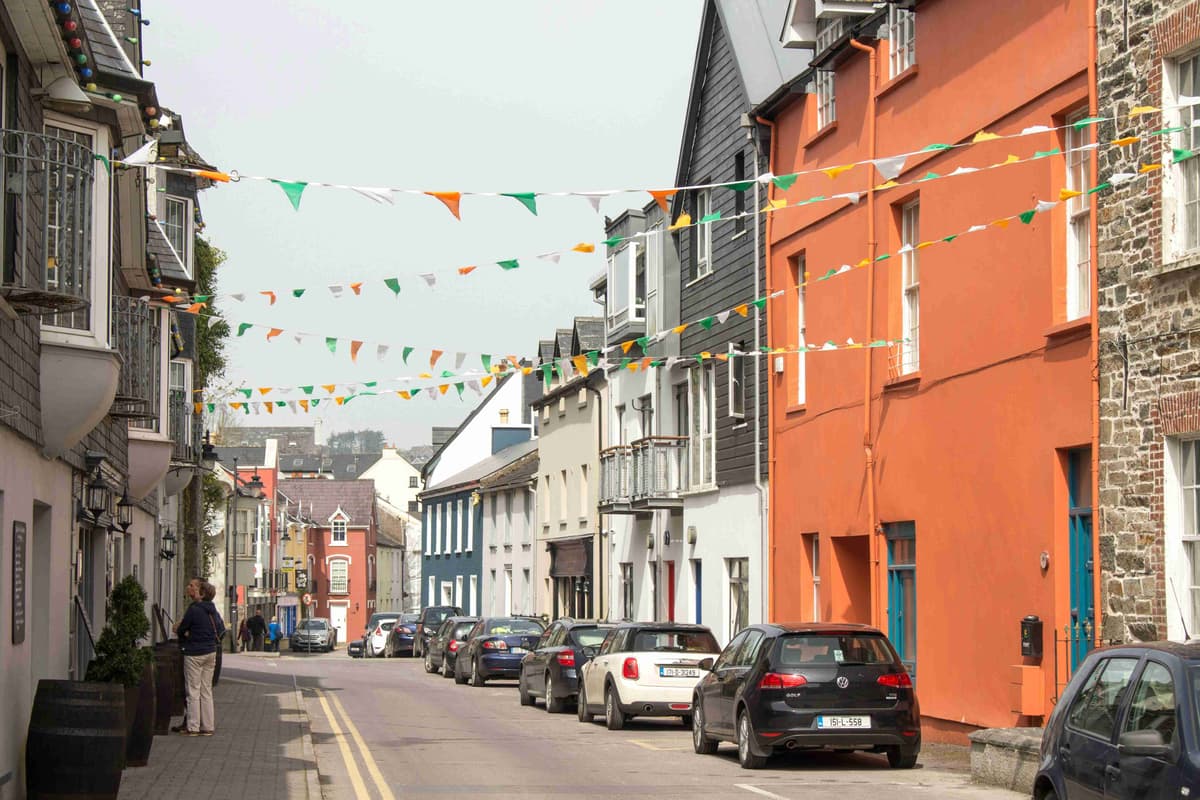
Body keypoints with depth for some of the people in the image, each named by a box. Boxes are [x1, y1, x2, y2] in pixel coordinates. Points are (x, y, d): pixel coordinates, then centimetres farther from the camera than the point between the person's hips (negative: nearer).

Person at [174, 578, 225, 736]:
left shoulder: (193, 609, -15)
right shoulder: (212, 609, 7)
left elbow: (181, 631, -9)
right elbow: (221, 629, 17)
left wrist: (181, 631, 13)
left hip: (194, 653, -7)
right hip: (211, 652, 7)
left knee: (193, 691, 0)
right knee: (206, 690, 10)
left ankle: (193, 727, 1)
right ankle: (208, 726, 10)